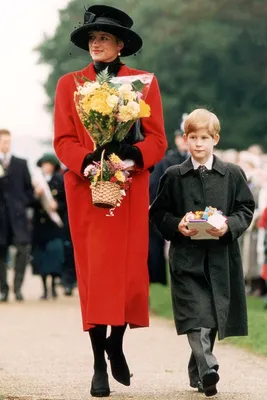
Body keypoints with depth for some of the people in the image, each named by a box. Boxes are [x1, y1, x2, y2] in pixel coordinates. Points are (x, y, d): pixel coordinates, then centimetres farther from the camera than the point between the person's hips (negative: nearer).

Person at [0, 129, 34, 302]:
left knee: (23, 249, -13)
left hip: (17, 213, 0)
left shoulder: (21, 164, 11)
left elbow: (29, 188, 12)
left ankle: (17, 286, -7)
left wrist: (25, 204, 0)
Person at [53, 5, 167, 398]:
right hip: (86, 190, 0)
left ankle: (116, 343, 25)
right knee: (93, 272, -2)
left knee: (130, 270, -1)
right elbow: (63, 140, 1)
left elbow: (157, 140, 1)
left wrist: (132, 154, -19)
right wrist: (88, 161, -19)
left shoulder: (144, 82, 7)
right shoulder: (69, 84, 9)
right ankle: (99, 363, 4)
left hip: (131, 191, 0)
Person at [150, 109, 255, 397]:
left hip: (221, 256, 2)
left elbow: (246, 209, 7)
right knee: (197, 315, -16)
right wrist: (177, 226, -10)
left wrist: (229, 225, -11)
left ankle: (197, 372, 24)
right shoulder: (173, 176, 5)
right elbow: (158, 213, 8)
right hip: (186, 255, -2)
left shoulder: (232, 174, 6)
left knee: (213, 316, 8)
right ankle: (207, 367, -28)